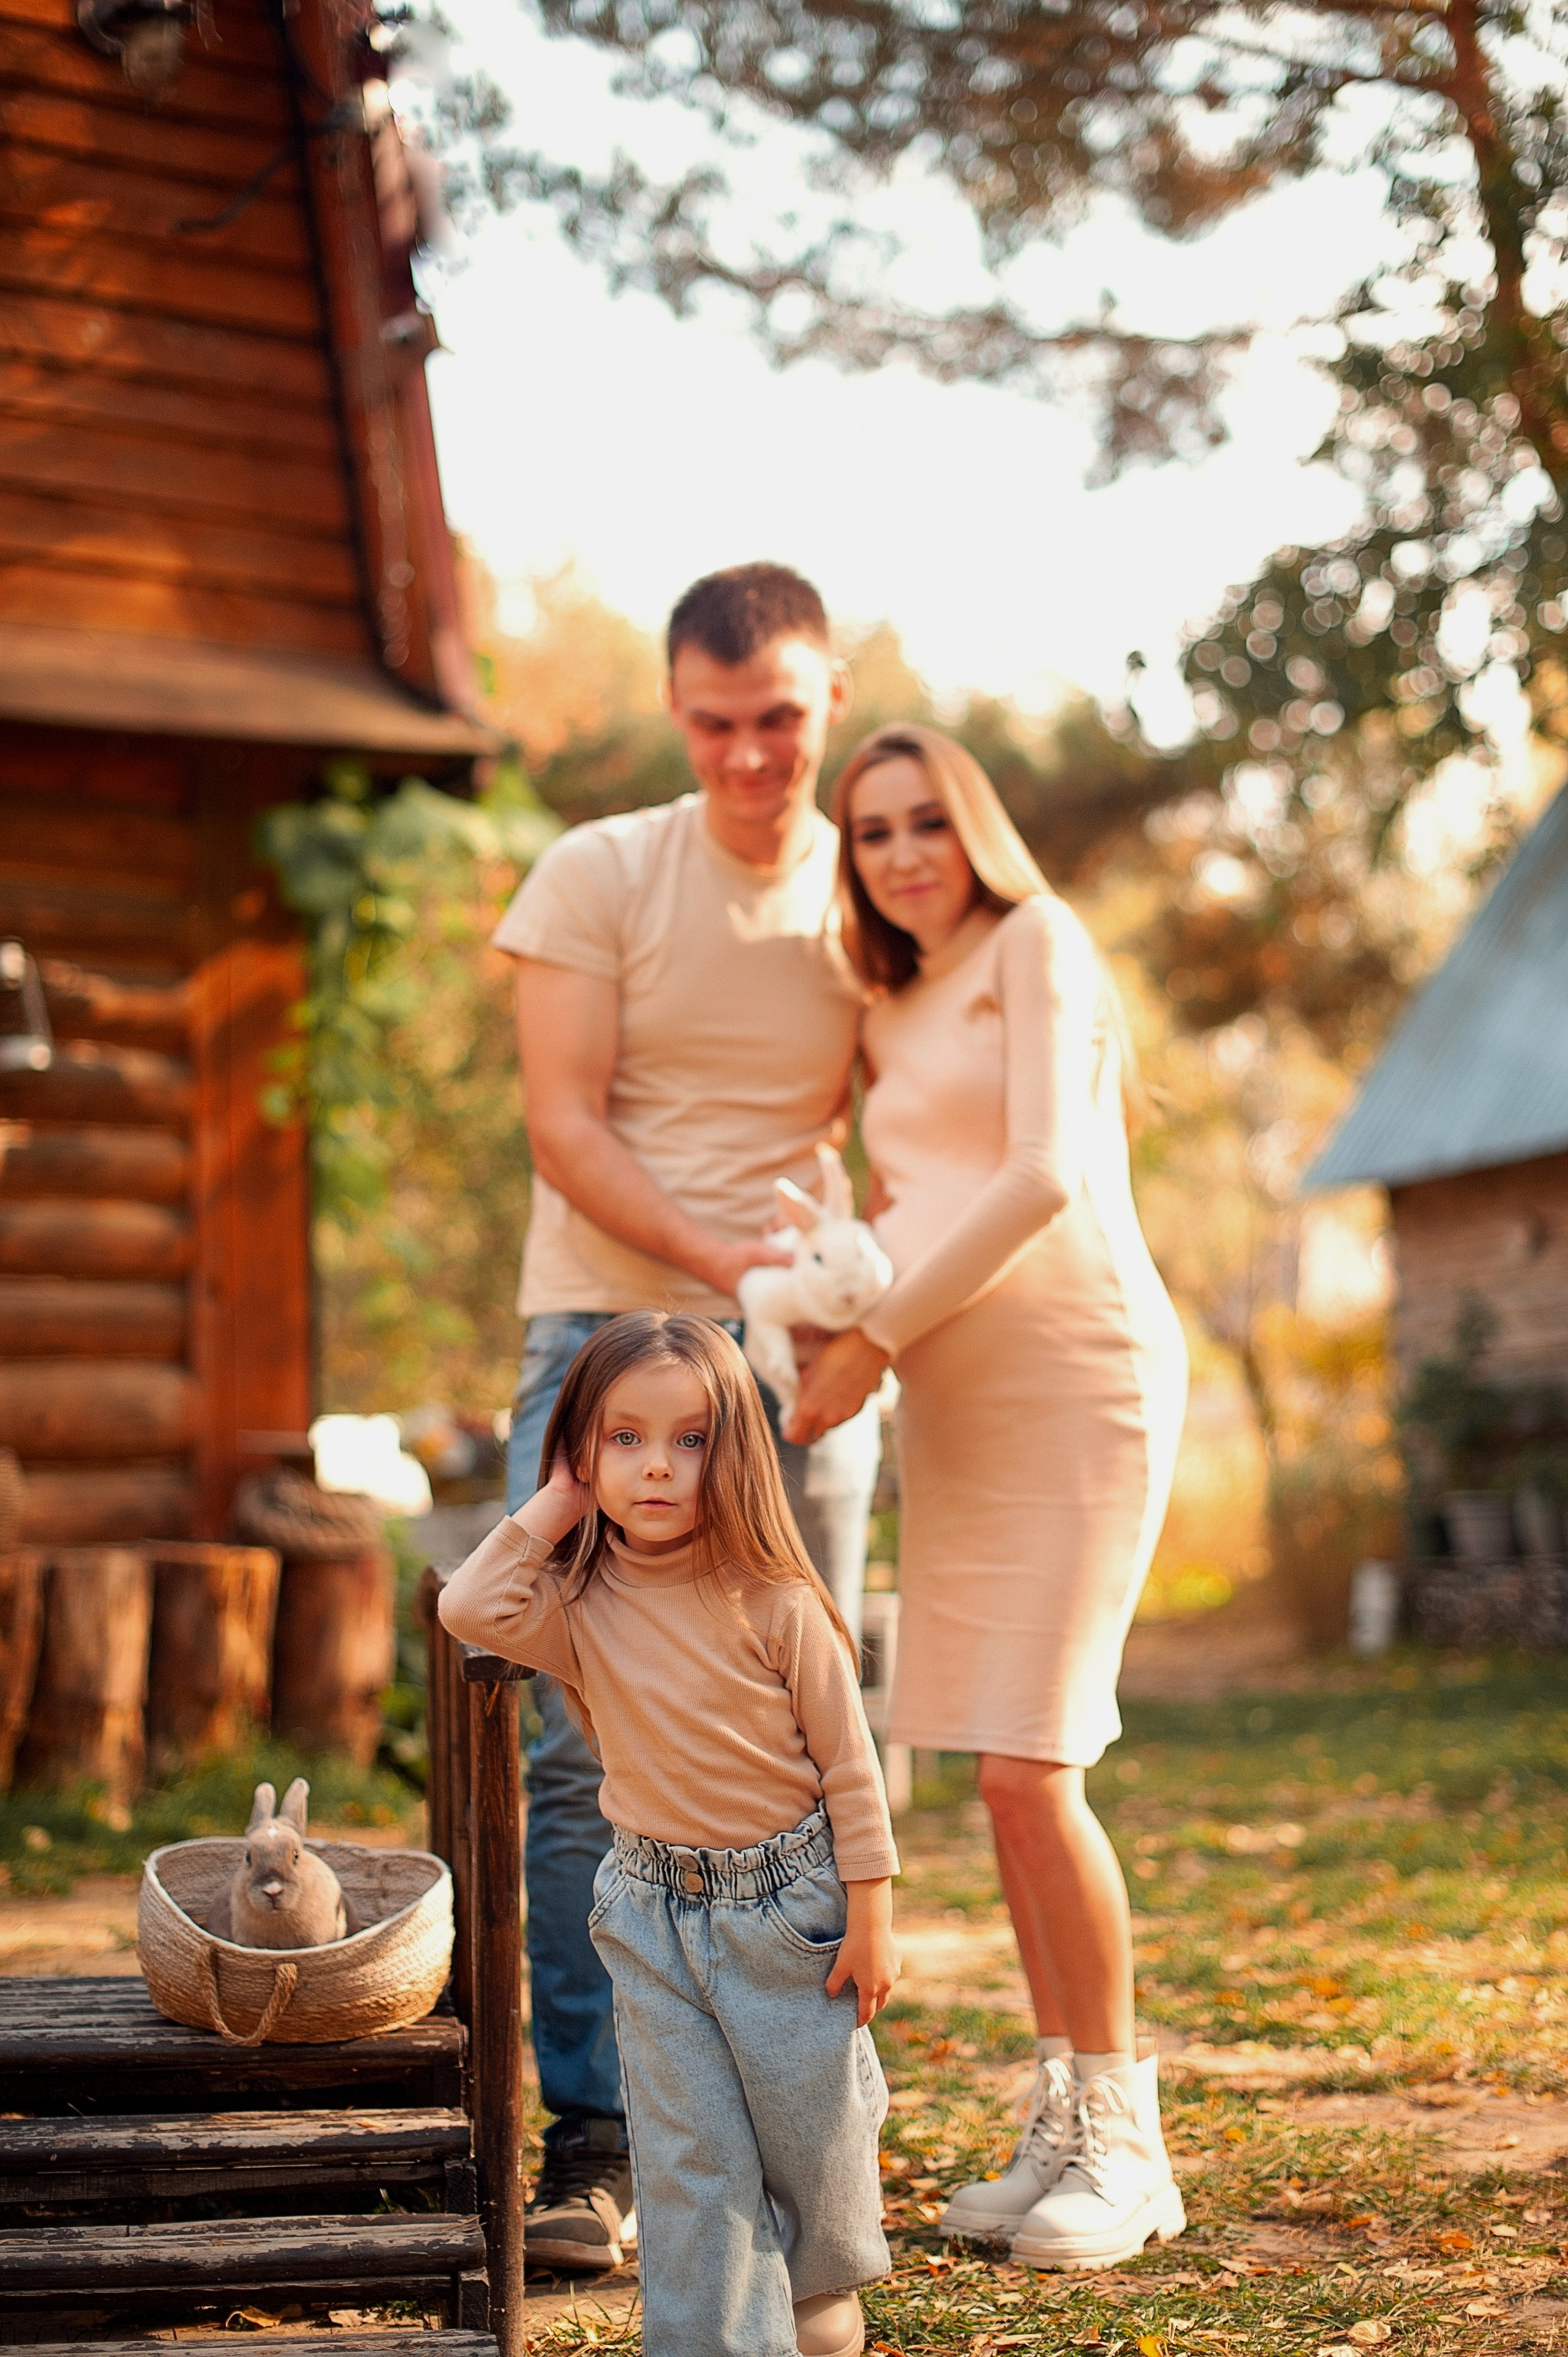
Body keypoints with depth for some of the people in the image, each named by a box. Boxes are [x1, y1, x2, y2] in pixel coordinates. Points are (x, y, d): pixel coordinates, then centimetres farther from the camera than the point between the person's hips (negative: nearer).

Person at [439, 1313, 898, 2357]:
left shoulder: (775, 1601, -12)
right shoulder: (580, 1606, -5)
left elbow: (848, 1763, -8)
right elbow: (471, 1607, -24)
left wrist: (871, 1918, -8)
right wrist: (555, 1508, -13)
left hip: (790, 1907, -2)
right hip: (655, 1914, 2)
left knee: (812, 2134, 12)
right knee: (688, 2160, 4)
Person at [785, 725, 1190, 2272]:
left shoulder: (1035, 941, -2)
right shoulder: (895, 1015, 21)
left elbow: (1049, 1174, -14)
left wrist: (878, 1338, -14)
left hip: (1077, 1380, -8)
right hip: (952, 1401, 8)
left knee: (1031, 1772, -13)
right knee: (1006, 1776, 5)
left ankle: (1122, 2143, -1)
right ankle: (1065, 2123, 13)